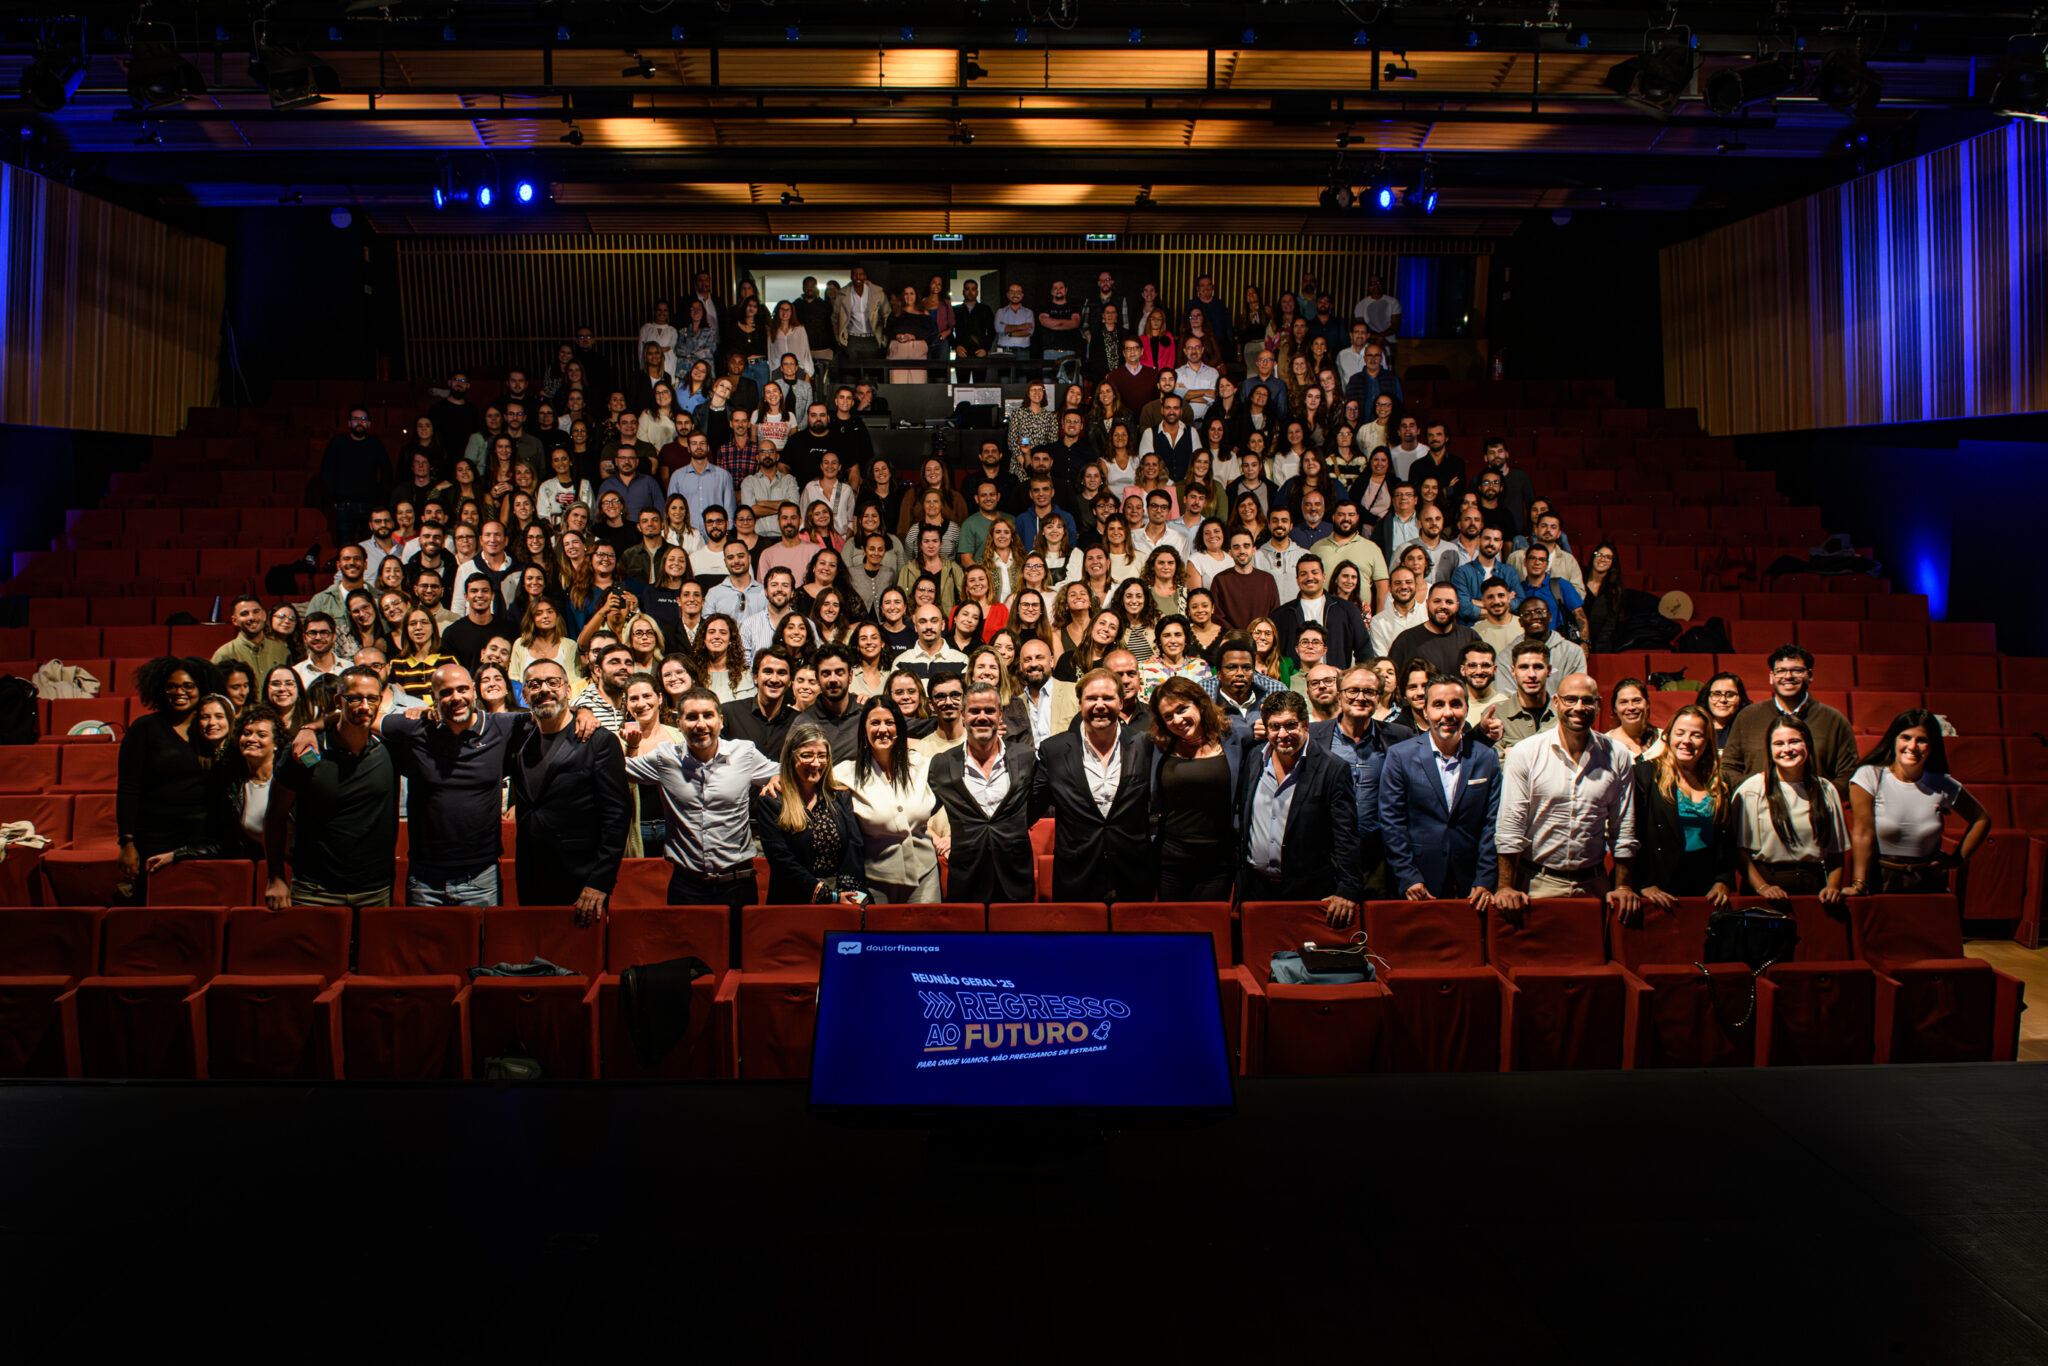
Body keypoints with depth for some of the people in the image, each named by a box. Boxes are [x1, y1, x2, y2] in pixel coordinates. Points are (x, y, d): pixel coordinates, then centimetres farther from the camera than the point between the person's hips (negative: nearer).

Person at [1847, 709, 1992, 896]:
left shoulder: (1944, 786, 4)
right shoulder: (1869, 777, -6)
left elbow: (1982, 819, 22)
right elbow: (1863, 833, -11)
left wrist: (1958, 859, 12)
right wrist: (1859, 885, -17)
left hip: (1929, 885, 3)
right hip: (1880, 883, -3)